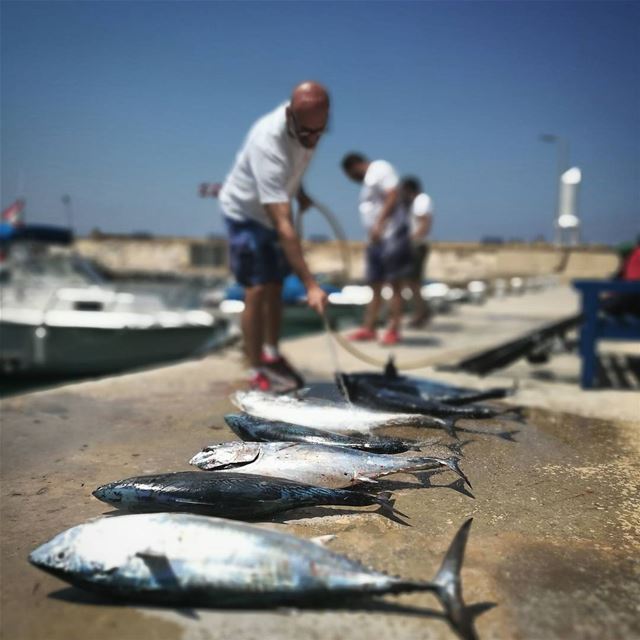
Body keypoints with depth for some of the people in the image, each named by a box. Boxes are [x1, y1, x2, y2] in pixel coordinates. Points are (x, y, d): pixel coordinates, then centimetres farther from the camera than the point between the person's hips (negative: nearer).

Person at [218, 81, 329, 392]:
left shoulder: (305, 123, -19)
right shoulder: (268, 144, -41)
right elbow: (283, 226, -46)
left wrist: (299, 191, 12)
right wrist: (310, 285, -49)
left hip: (276, 208, 7)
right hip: (245, 212, -7)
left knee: (275, 287, 13)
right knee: (257, 290, -12)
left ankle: (271, 355, 28)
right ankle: (256, 371, 0)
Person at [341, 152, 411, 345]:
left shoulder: (380, 168, -5)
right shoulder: (368, 180, 22)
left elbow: (393, 196, -18)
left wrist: (379, 224, -25)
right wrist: (371, 237, 17)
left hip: (392, 235, -9)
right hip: (376, 239, 9)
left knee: (394, 283, -6)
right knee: (374, 285, 9)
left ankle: (393, 330, -4)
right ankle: (368, 328, 12)